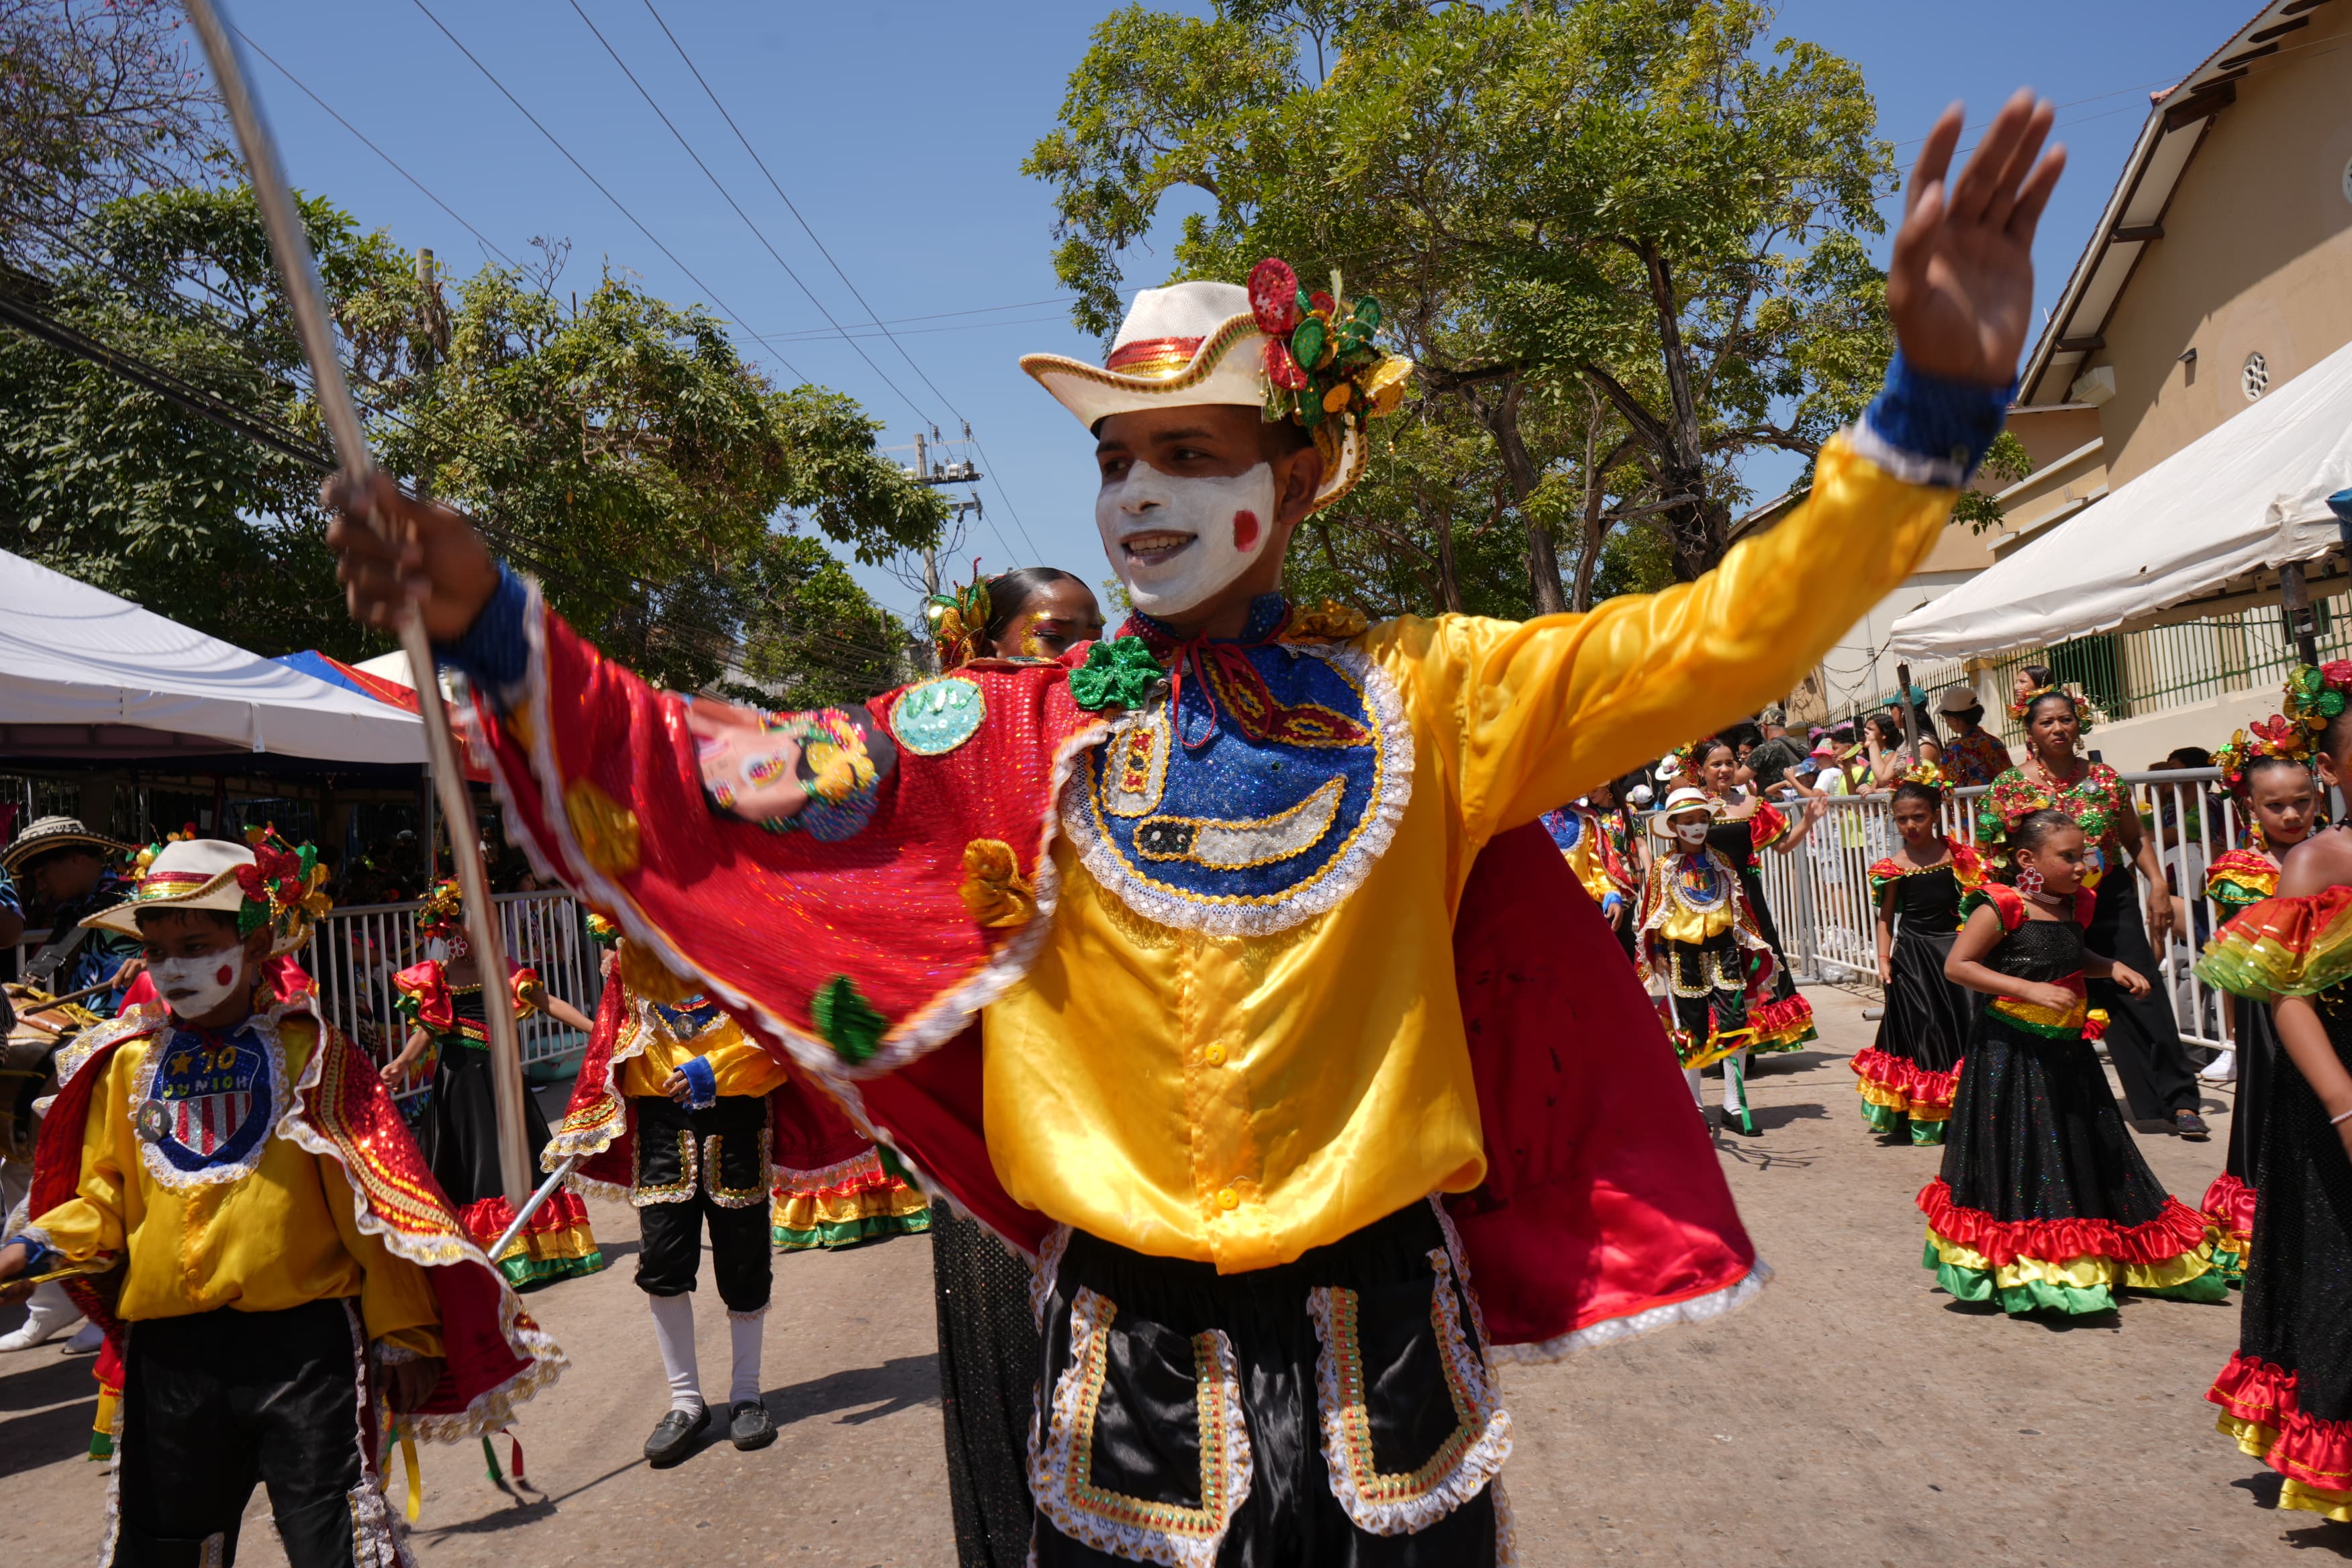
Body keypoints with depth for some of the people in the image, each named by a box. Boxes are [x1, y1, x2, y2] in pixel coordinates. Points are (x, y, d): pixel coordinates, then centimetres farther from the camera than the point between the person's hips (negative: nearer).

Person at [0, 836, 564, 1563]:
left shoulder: (310, 1053, -2)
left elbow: (376, 1204, -4)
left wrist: (402, 1332, -6)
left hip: (304, 1345, -4)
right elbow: (102, 1201, 13)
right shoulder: (130, 1064, 9)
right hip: (168, 1353, 4)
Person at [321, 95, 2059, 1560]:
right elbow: (723, 783, -5)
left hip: (1382, 1343, 0)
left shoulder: (1415, 694, -3)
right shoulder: (1014, 734, -3)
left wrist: (1935, 401, -16)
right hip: (1129, 1358, 0)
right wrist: (494, 625, -14)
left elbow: (1708, 641, -7)